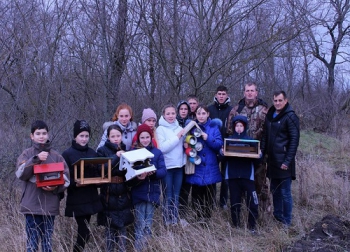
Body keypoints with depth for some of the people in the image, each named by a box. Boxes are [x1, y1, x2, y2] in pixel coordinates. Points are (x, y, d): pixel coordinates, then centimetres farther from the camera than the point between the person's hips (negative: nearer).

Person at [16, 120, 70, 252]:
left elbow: (65, 178, 5)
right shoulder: (27, 154, 5)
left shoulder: (56, 156, 9)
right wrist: (35, 159, -22)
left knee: (47, 241, 8)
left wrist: (55, 187, -13)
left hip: (50, 205, 2)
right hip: (32, 205, -2)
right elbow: (20, 173, -11)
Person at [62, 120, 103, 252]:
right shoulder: (67, 154, -6)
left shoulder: (93, 153, 10)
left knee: (83, 231, 10)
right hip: (76, 200, -5)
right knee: (85, 232, -8)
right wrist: (75, 184, -23)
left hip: (91, 198, 5)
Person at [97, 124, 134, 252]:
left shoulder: (125, 150, 10)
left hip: (123, 194, 3)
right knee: (110, 227, 5)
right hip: (109, 194, -3)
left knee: (122, 226, 7)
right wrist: (116, 157, -20)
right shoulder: (102, 150, -2)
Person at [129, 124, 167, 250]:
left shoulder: (157, 152, 5)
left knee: (148, 224, 9)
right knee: (140, 224, -3)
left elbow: (163, 171, -3)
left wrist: (154, 172, -24)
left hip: (152, 193, 1)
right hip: (138, 193, -1)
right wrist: (137, 178, -25)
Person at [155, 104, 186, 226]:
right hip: (167, 166, -4)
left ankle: (175, 221, 22)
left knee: (176, 196, 12)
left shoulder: (180, 128, 9)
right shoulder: (160, 129, -3)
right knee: (168, 196, 0)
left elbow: (183, 146, 14)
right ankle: (167, 222, 10)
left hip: (179, 165, 4)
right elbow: (162, 148, -15)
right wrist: (177, 137, -15)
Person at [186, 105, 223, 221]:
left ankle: (207, 219, 16)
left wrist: (208, 139, -20)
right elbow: (186, 143, 7)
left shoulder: (214, 127, 4)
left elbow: (219, 145, -6)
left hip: (210, 168, 0)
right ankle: (198, 219, 12)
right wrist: (187, 145, -15)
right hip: (196, 168, 0)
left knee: (209, 196, 4)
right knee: (196, 195, 2)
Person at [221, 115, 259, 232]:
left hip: (247, 176, -1)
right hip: (232, 175, 1)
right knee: (235, 203, 6)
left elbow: (256, 160, 5)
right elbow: (224, 157, 3)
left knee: (252, 203, -7)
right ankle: (236, 226, 18)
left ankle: (252, 226, 6)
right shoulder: (229, 139, 9)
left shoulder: (250, 140, 7)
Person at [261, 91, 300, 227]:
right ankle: (277, 216, 29)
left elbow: (294, 140, -13)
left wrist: (288, 161, -16)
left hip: (283, 161, -7)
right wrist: (262, 151, 6)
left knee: (285, 192, -1)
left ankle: (286, 221, 10)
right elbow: (265, 136, 19)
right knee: (274, 190, 16)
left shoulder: (290, 116, -9)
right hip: (272, 159, 7)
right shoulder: (270, 115, 12)